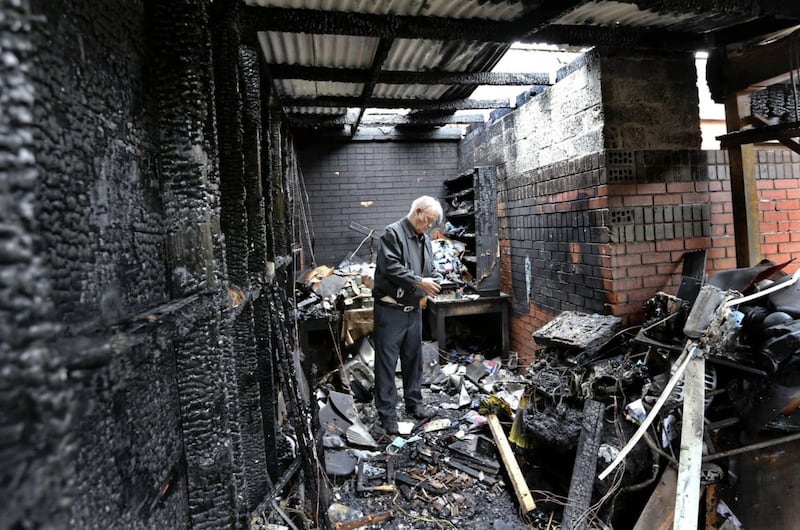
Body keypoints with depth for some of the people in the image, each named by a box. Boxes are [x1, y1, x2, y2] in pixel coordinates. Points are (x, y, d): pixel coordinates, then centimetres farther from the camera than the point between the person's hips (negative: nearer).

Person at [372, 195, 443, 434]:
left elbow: (429, 269, 21)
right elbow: (390, 267, -22)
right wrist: (419, 282, -21)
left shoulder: (425, 239, 13)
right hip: (390, 309, -7)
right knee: (387, 361, 0)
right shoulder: (393, 233, -12)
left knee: (413, 358, 17)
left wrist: (432, 283, 0)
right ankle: (387, 412, 10)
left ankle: (414, 403, 31)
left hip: (414, 309, 8)